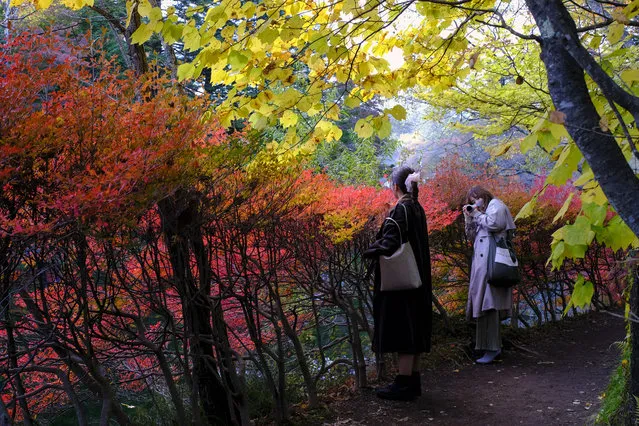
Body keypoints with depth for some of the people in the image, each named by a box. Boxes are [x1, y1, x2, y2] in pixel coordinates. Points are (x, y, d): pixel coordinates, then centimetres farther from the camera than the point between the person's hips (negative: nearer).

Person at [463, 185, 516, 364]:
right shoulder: (481, 214, 27)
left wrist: (477, 214, -2)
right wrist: (469, 218, 9)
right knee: (483, 302, 8)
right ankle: (495, 346, 14)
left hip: (491, 263, -9)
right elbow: (471, 237, 21)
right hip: (482, 264, 9)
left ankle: (492, 349, -15)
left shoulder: (496, 205, 3)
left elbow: (493, 224, -16)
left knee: (488, 302, -14)